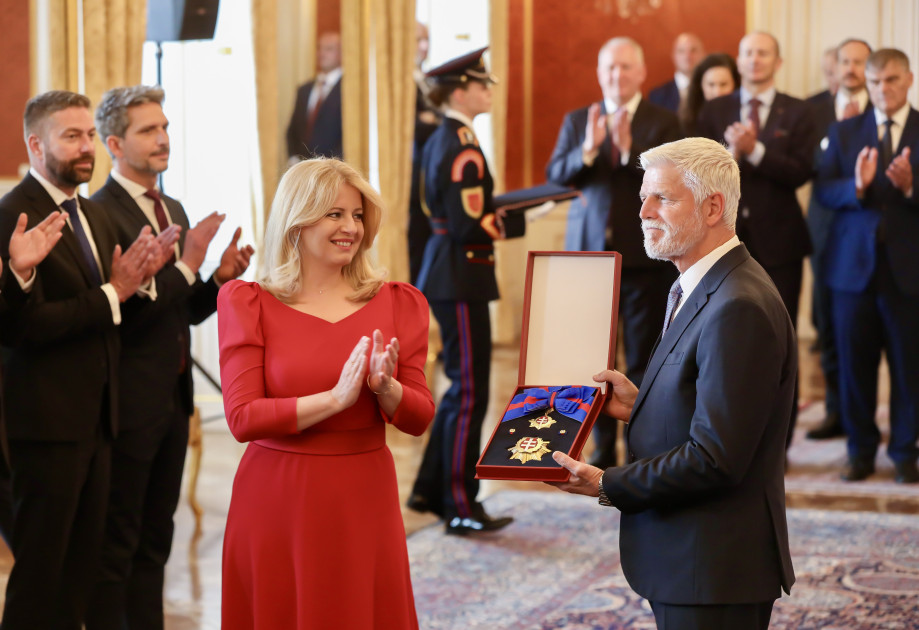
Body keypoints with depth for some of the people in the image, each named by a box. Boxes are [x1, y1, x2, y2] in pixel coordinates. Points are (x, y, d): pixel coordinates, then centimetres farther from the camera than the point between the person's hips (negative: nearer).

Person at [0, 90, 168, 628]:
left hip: (96, 418, 8)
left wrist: (137, 279, -5)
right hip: (49, 419, -8)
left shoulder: (96, 215, 15)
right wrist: (112, 293, -19)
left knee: (84, 559, 13)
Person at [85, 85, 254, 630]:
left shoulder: (174, 210, 13)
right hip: (131, 401, -8)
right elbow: (122, 313, -21)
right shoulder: (101, 214, -15)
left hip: (173, 399, 8)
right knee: (116, 544, -1)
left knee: (154, 541, 14)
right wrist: (187, 266, -22)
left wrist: (222, 278, -2)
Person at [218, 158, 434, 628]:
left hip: (363, 501, 2)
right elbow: (242, 417, -11)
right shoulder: (246, 302, -1)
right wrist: (336, 398, -20)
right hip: (276, 504, -2)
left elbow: (420, 418, 4)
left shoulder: (398, 303, 5)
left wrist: (385, 387, -17)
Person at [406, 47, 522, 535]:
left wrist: (499, 213, 10)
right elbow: (469, 225, -22)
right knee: (470, 393, -3)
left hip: (445, 271, 10)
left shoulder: (439, 143, 13)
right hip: (461, 278, -10)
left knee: (461, 386, 18)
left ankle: (430, 490, 26)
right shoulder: (463, 151, -18)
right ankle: (461, 508, 3)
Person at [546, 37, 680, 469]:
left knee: (643, 360, 1)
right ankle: (603, 451, 16)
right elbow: (555, 175, 0)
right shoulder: (578, 120, 10)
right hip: (590, 250, 3)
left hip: (643, 255, -3)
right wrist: (588, 149, -18)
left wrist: (629, 147, -24)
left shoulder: (663, 123, 0)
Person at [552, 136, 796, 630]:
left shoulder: (739, 309, -21)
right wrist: (639, 406, 4)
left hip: (713, 571, -10)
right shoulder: (698, 292, 12)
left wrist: (609, 486, -15)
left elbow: (715, 459, -24)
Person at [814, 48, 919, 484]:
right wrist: (856, 186, -18)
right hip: (854, 264, 2)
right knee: (854, 362, 7)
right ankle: (861, 450, 19)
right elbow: (823, 190, -1)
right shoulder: (844, 132, 9)